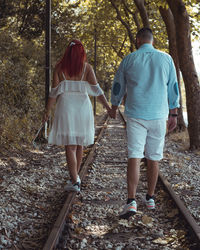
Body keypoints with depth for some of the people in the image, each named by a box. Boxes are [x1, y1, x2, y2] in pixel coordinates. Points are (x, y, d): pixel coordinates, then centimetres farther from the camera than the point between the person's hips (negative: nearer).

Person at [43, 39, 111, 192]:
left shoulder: (59, 67, -2)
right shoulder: (87, 67, -1)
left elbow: (54, 92, -4)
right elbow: (96, 89, -7)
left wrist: (48, 111, 3)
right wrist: (108, 107, -4)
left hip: (66, 108, -1)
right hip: (83, 107, 2)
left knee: (70, 145, -1)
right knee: (79, 143, 17)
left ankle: (75, 181, -8)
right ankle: (75, 176, 28)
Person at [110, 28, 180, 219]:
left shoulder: (129, 60, 1)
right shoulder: (166, 59, 3)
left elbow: (118, 87, 10)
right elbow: (173, 89, 6)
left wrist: (113, 107, 26)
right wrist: (173, 115, 14)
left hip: (135, 116, -1)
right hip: (158, 116, 2)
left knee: (134, 157, -5)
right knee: (153, 158, 12)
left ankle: (131, 201, -16)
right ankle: (150, 198, 22)